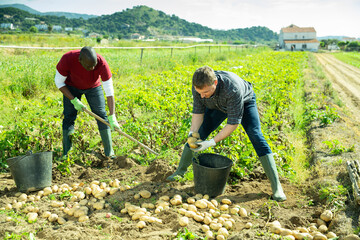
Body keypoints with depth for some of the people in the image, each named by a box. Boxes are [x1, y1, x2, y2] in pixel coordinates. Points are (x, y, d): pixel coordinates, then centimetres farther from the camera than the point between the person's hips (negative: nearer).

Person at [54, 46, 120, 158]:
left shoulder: (102, 64, -37)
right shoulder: (67, 59, -36)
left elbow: (109, 92, -34)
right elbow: (59, 82, -19)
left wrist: (112, 117, -39)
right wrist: (74, 100, -25)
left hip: (93, 87, 0)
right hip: (72, 87, 0)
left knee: (101, 115, -7)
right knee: (69, 117, -6)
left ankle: (109, 153, 0)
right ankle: (65, 154, 4)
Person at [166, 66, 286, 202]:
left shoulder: (232, 88, -46)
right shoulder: (199, 85, -31)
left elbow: (233, 122, -39)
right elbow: (198, 112, -17)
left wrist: (212, 142, -43)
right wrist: (192, 133, -34)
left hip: (244, 102, -4)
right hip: (218, 106, 4)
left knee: (255, 136, -22)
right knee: (199, 134, -3)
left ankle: (276, 185, -18)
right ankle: (180, 171, 17)